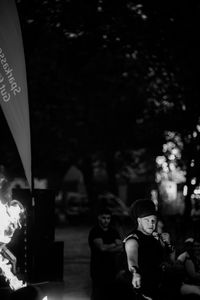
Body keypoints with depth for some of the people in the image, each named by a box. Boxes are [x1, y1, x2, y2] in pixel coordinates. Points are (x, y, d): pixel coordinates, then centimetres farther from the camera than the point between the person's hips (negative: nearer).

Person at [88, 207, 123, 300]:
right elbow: (101, 247, -18)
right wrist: (115, 244, -5)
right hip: (98, 269, -5)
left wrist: (107, 248, -13)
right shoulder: (95, 231, -3)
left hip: (112, 267, 5)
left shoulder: (114, 231, 12)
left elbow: (121, 247, 0)